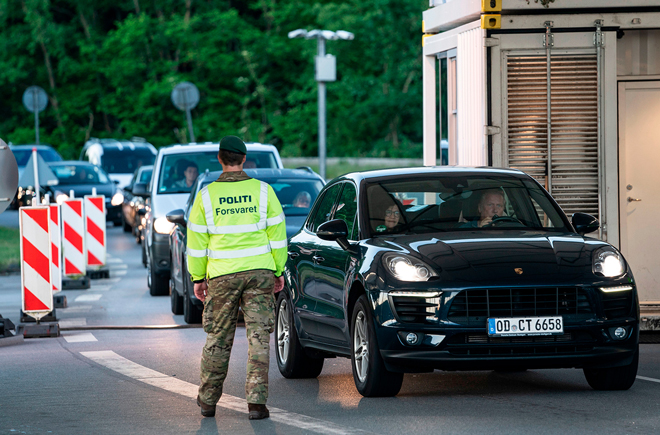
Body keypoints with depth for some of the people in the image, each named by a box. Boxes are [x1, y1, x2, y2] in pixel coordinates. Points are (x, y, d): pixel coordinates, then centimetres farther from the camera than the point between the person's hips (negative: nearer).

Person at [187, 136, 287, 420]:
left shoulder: (206, 196, -1)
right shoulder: (263, 191, 0)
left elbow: (197, 242, 1)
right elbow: (277, 235, 2)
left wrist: (198, 277, 9)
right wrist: (278, 271, 10)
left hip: (222, 275, 0)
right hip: (259, 272, 0)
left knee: (218, 339, 10)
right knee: (258, 337, 2)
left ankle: (208, 401, 19)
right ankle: (256, 402, -4)